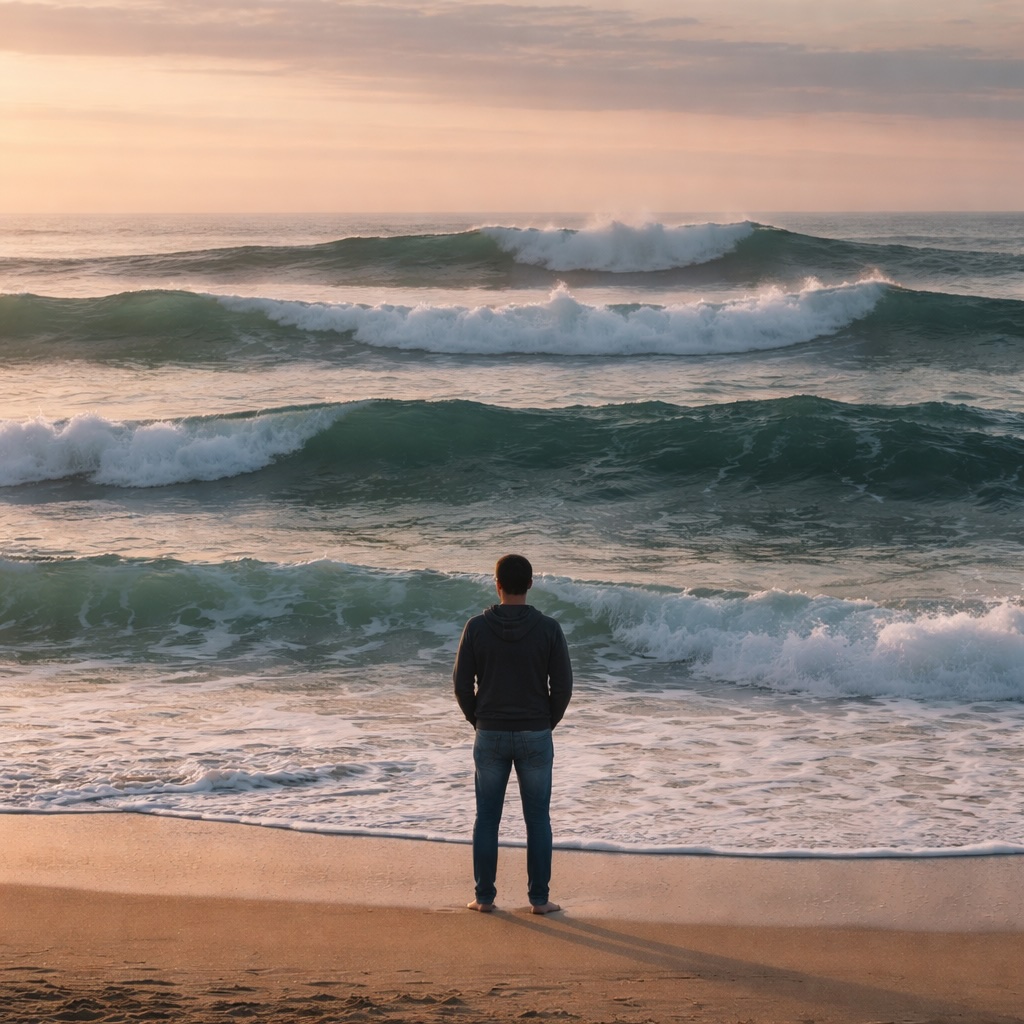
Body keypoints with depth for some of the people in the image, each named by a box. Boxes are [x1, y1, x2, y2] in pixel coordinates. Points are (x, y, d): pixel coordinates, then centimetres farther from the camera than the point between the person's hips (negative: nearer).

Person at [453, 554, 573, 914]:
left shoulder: (477, 627, -6)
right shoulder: (548, 629, -7)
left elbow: (462, 685, -3)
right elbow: (562, 686, -5)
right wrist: (547, 723, 11)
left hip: (490, 735, 0)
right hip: (535, 736, 0)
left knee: (486, 819, 8)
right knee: (538, 821, 7)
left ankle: (485, 897, 11)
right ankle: (539, 898, 9)